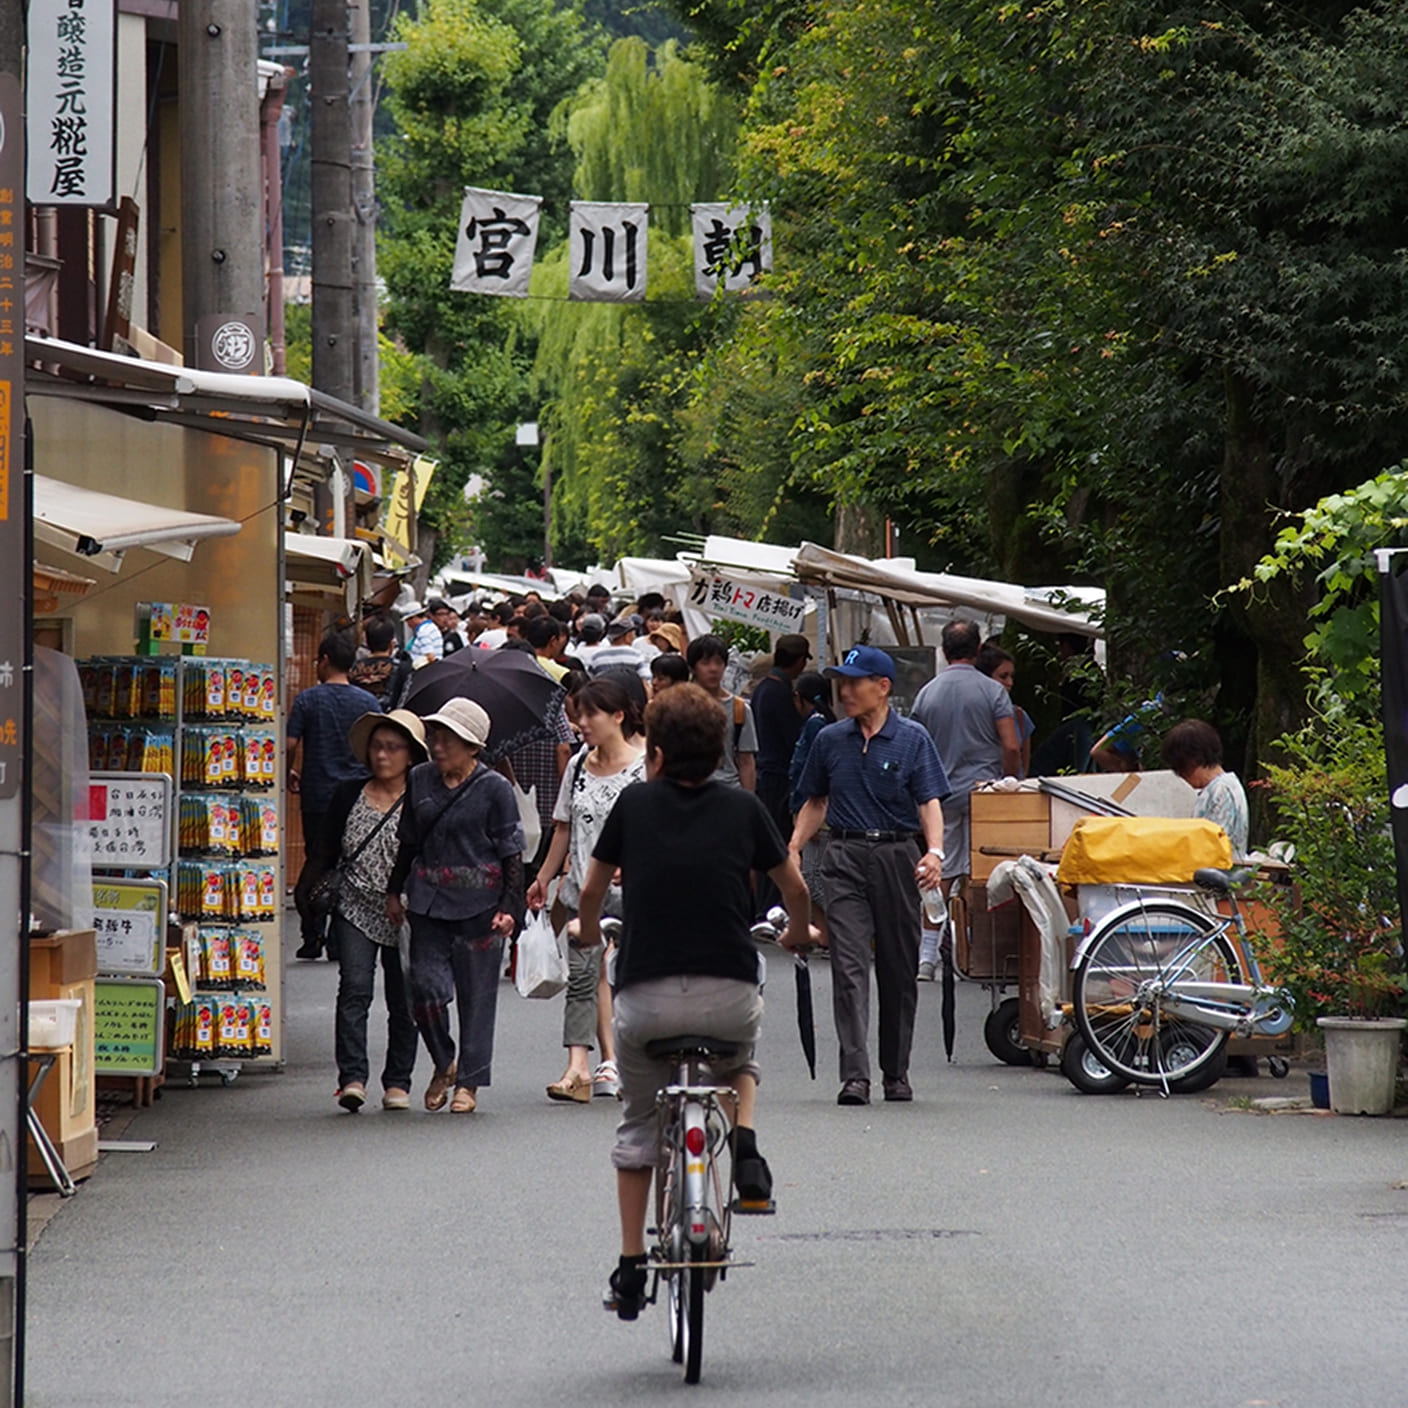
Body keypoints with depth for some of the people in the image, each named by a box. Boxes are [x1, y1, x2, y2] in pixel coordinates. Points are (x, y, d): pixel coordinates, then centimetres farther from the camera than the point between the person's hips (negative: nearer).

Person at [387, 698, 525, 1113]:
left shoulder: (495, 789, -5)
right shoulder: (420, 780, 7)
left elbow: (512, 854, -3)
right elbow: (408, 842, 18)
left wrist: (510, 907, -9)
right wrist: (395, 891, 16)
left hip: (478, 904, -3)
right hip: (428, 901, 3)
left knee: (477, 993, 2)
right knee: (426, 987, -6)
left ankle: (468, 1080, 13)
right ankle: (443, 1064, 18)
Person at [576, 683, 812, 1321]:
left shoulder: (633, 804, 4)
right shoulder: (743, 809, 6)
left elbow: (592, 892, 16)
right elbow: (794, 886, 19)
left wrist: (588, 932, 39)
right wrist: (799, 931, 41)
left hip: (645, 997, -1)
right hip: (731, 994, 1)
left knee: (637, 1126, 20)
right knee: (741, 1064, 35)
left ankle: (631, 1268, 17)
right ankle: (745, 1146, 6)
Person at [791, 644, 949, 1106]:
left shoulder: (912, 739, 1)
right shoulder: (830, 740, 9)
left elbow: (929, 802, -5)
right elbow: (815, 803, 18)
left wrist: (934, 852, -21)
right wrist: (792, 850, 7)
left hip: (897, 856, -1)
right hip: (846, 858, 1)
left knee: (898, 968, 7)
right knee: (849, 967, -10)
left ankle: (896, 1071, 20)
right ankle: (854, 1074, -15)